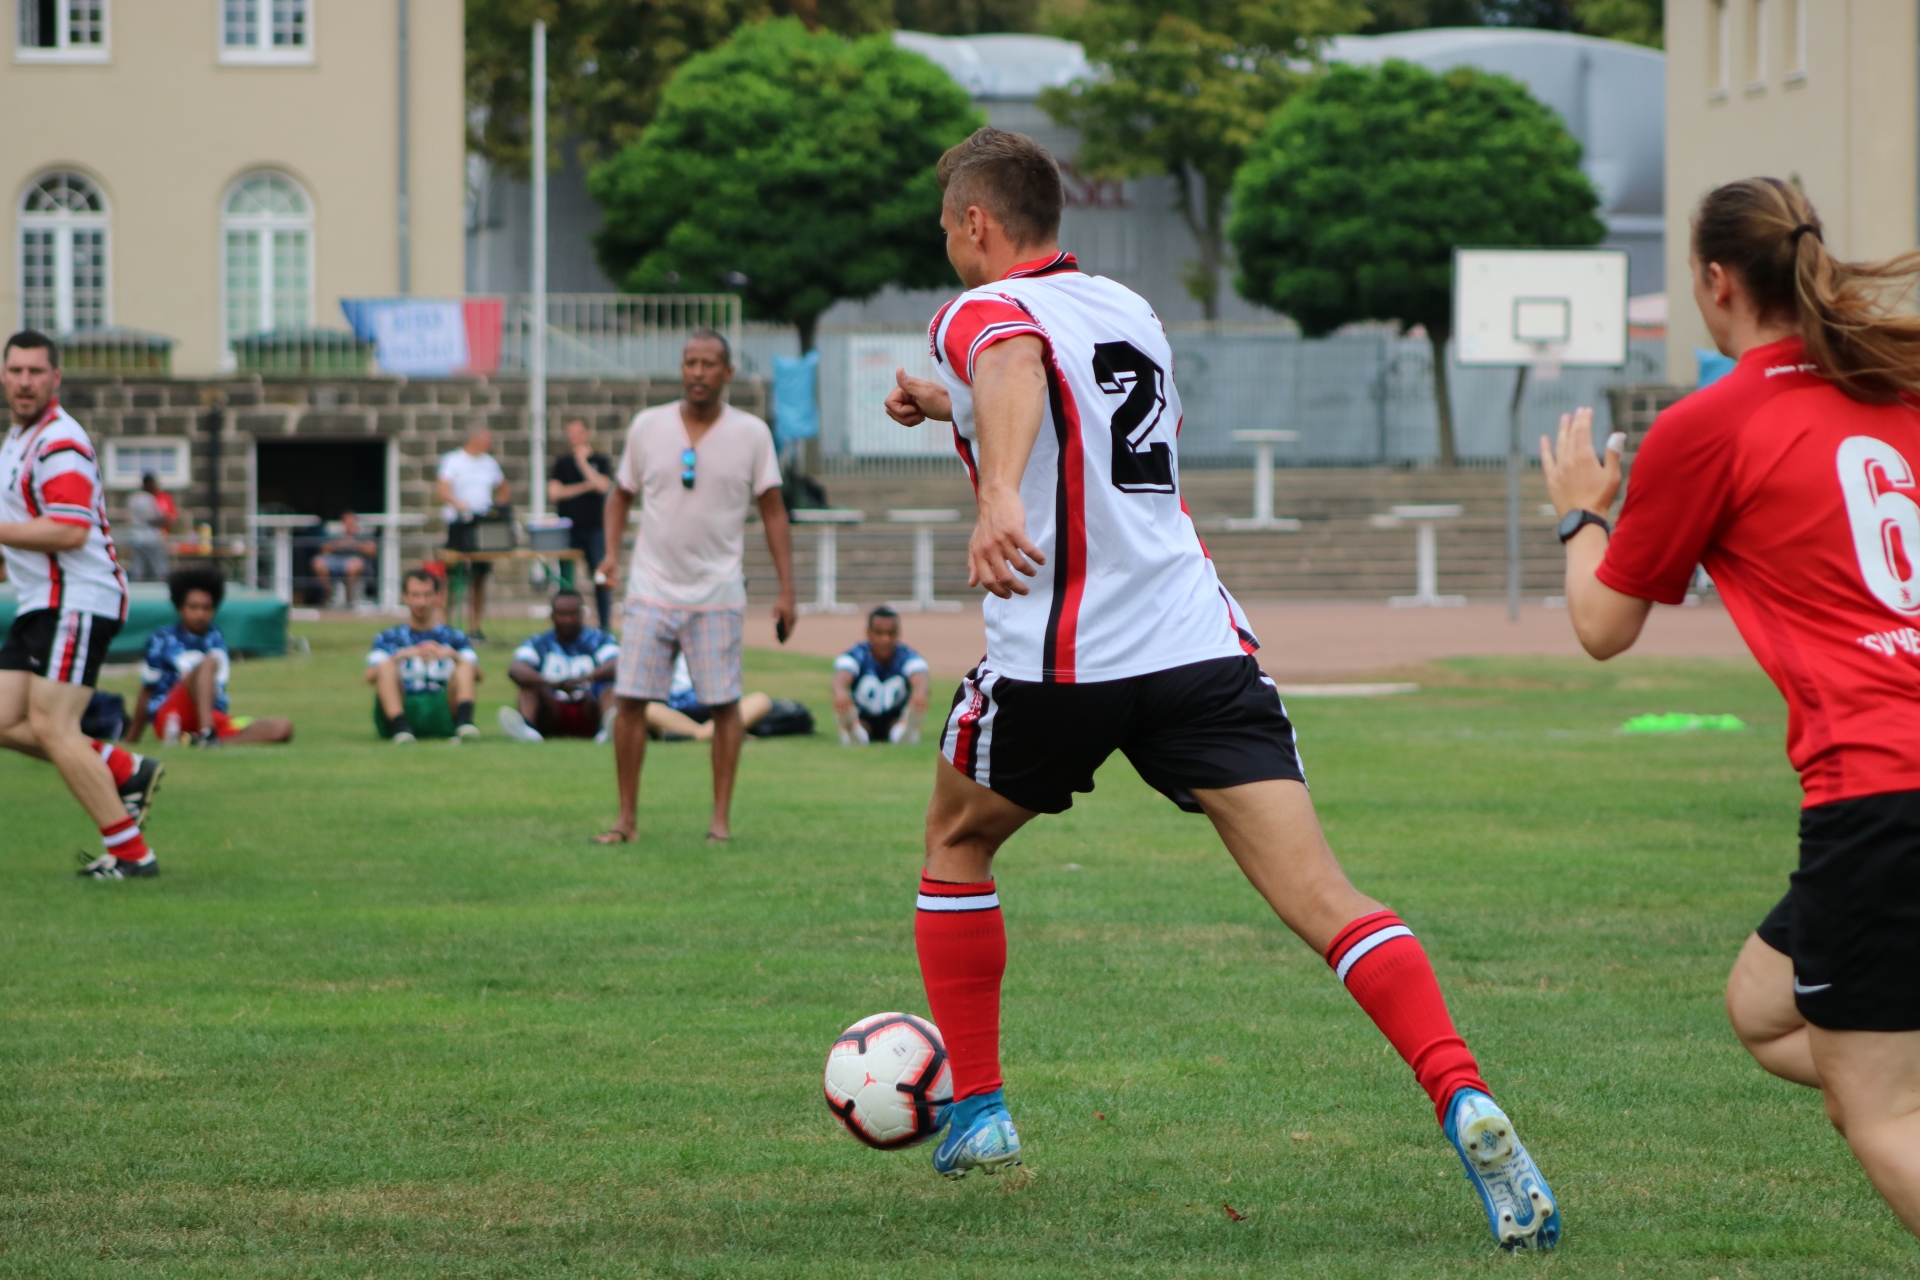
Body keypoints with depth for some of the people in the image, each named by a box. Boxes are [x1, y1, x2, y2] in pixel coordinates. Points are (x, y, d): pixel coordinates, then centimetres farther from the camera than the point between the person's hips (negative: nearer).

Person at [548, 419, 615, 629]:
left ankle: (605, 626, 0)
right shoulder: (561, 463, 11)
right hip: (568, 530, 1)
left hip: (595, 527, -1)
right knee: (565, 580, -2)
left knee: (601, 579, -5)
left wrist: (582, 462, -6)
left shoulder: (601, 461, 8)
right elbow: (554, 492, 0)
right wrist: (585, 487, -5)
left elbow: (602, 485, -10)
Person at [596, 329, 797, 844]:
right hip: (652, 589, 1)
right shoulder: (647, 426, 3)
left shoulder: (751, 434, 0)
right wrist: (612, 551, -2)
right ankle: (627, 817, 5)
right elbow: (622, 494, 15)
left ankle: (721, 817, 6)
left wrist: (786, 591, -2)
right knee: (631, 700, -4)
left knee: (724, 703, -2)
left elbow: (773, 512, 3)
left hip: (718, 595, -1)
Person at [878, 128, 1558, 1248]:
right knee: (1319, 895, -8)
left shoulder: (984, 313, 0)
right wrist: (953, 410, 48)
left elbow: (1017, 370, -27)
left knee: (959, 842, 24)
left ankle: (978, 1112, 25)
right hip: (1202, 643, 5)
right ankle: (1466, 1102, -28)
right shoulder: (1129, 310, 21)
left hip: (1062, 659, -4)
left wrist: (1000, 497, -44)